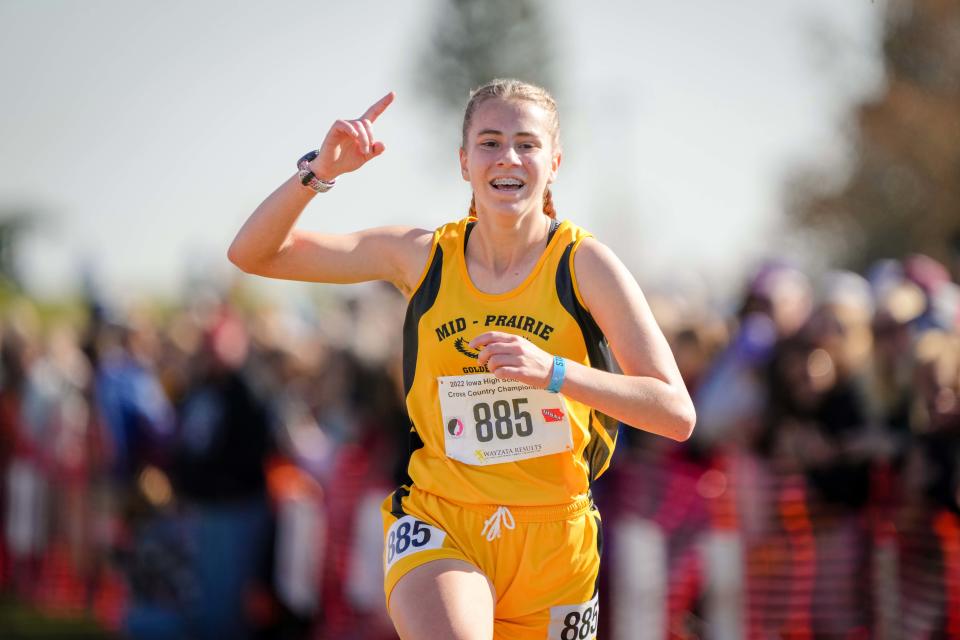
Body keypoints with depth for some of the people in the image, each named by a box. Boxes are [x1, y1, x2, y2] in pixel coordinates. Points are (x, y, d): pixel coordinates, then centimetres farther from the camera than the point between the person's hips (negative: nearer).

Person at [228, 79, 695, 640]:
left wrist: (552, 371, -24)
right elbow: (254, 254, 5)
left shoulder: (585, 265, -5)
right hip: (437, 524, -1)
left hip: (551, 539, 1)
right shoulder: (421, 256, 1)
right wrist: (320, 171, -13)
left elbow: (677, 414, -11)